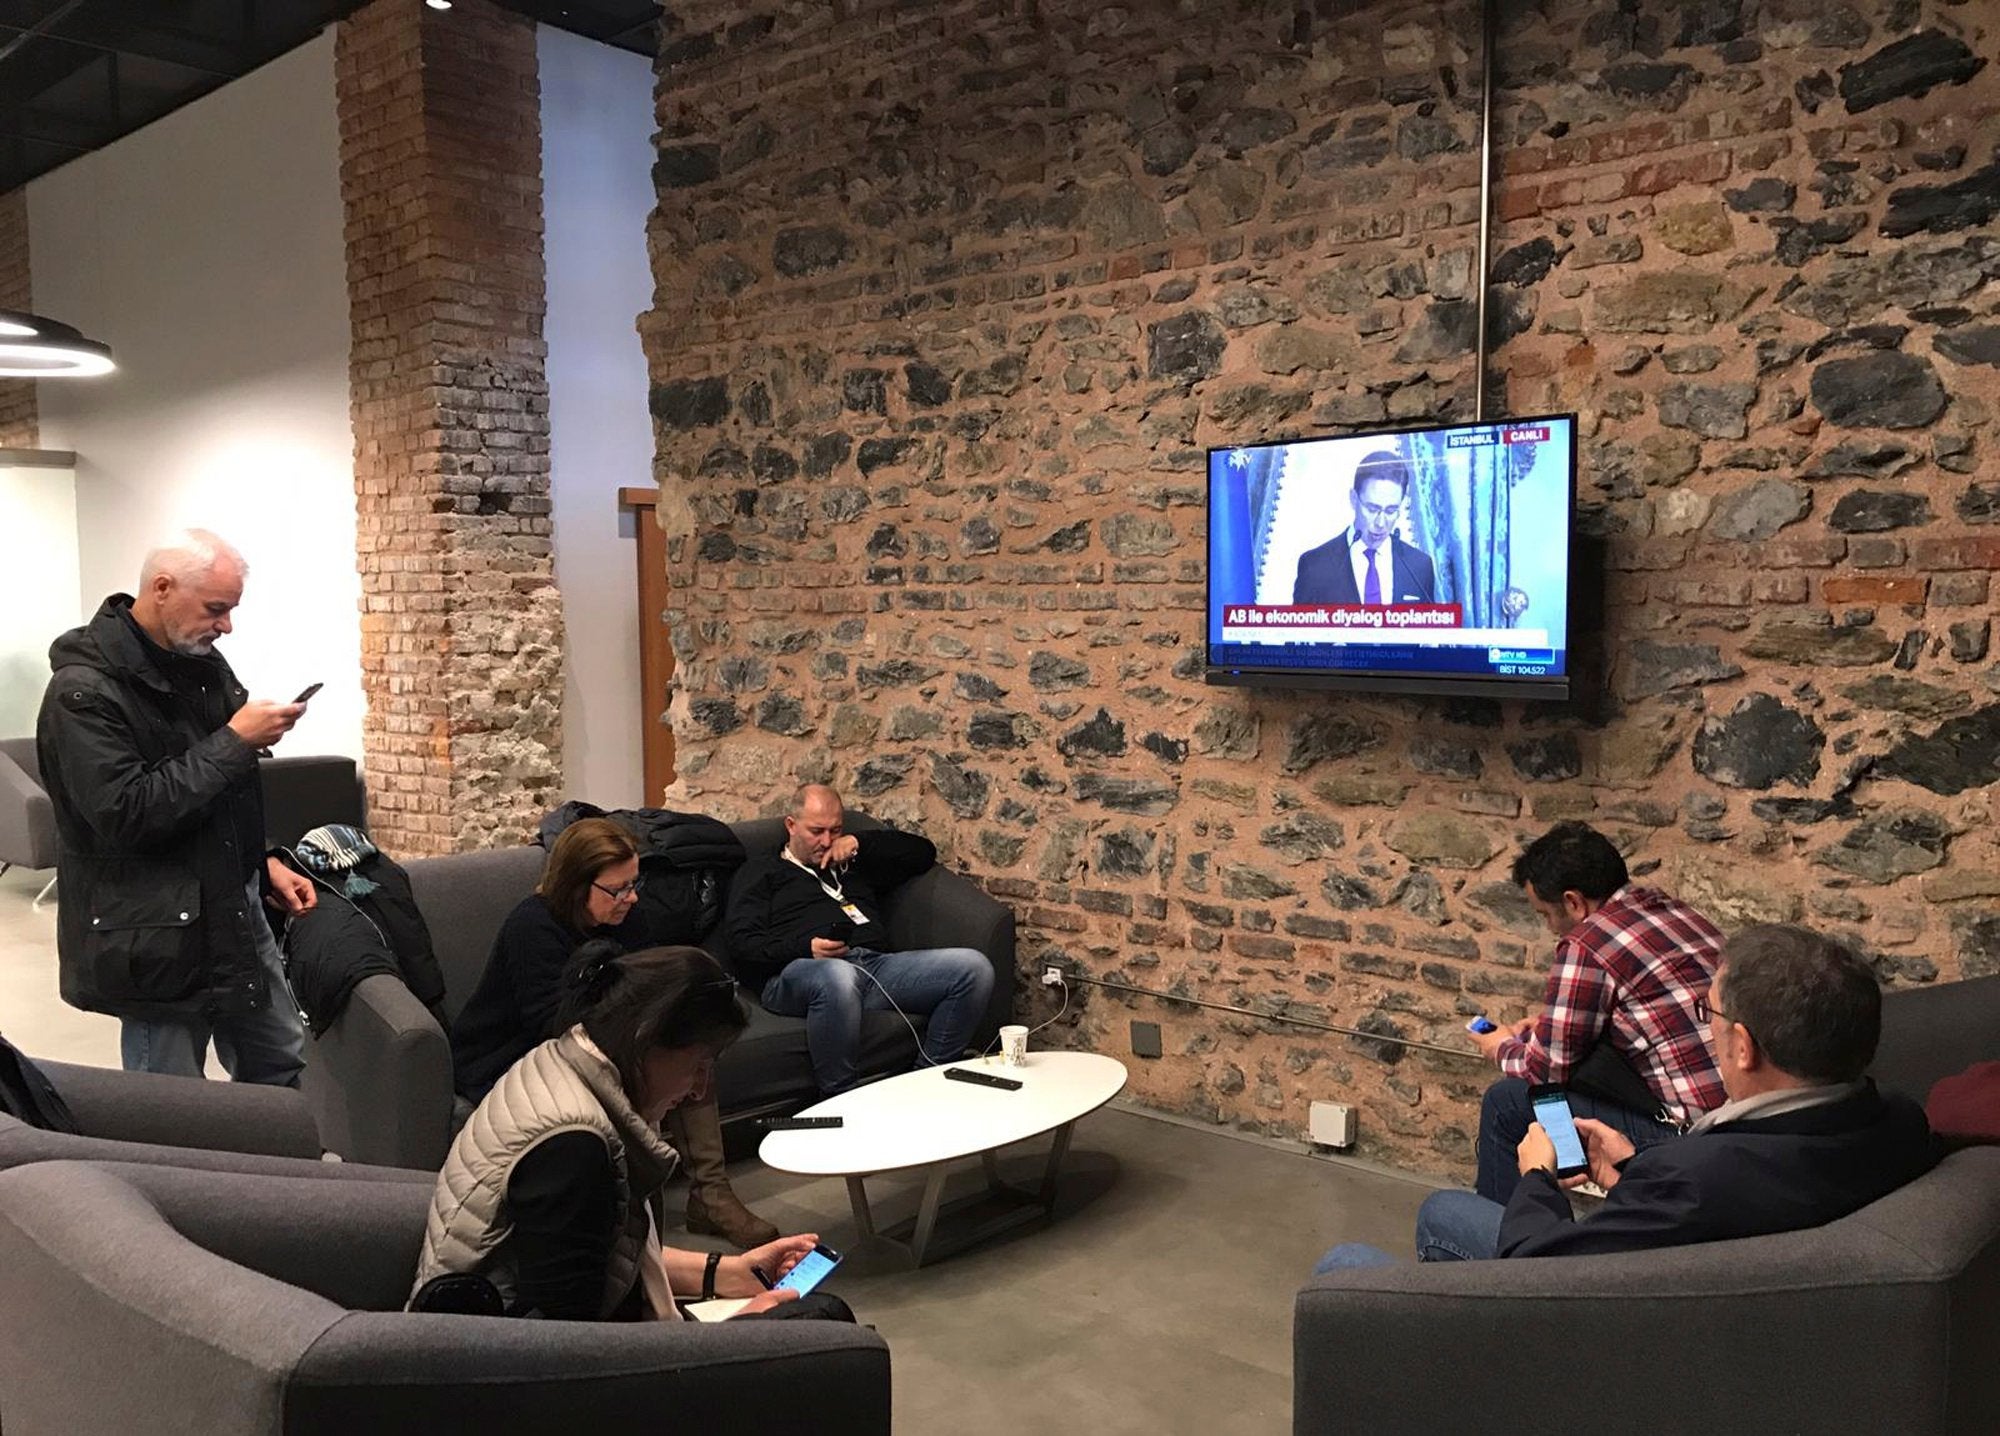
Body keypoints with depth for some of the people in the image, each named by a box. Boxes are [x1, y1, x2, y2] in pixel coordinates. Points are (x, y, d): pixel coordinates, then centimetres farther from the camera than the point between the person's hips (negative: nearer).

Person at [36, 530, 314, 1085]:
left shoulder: (200, 661, 8)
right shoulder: (83, 690, -17)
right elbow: (125, 813, -26)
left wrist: (263, 864, 10)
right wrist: (233, 742, -23)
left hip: (235, 909, 8)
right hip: (156, 934, -7)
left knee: (285, 1069, 16)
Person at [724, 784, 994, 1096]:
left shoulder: (854, 865, 35)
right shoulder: (762, 869, 22)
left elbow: (923, 851, 34)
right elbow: (742, 943, 7)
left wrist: (861, 843, 19)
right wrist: (806, 949, -11)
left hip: (876, 963, 5)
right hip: (797, 970, -5)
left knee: (974, 967, -18)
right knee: (839, 977, -45)